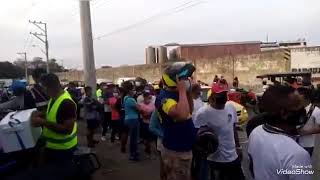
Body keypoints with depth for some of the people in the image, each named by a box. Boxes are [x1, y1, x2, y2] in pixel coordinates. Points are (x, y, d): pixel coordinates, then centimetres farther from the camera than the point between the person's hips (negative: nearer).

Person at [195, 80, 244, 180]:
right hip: (215, 160, -6)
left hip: (233, 157, 6)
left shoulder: (231, 108, 0)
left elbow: (234, 129, 11)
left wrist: (238, 146, 13)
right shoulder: (203, 113, -21)